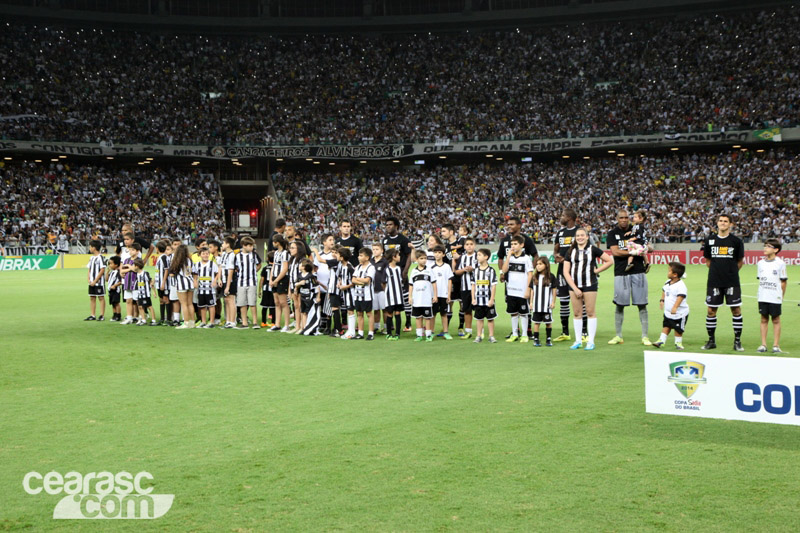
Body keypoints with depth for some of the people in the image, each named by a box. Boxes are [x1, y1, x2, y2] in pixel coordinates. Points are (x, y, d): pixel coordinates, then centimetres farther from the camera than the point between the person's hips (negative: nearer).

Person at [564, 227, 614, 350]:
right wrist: (575, 288, -5)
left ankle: (591, 341, 4)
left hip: (589, 286, -3)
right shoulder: (571, 252, 8)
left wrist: (597, 270, -1)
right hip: (574, 286, 3)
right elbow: (566, 272, 2)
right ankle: (578, 341, 13)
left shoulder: (593, 250, 2)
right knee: (576, 313, 5)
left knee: (590, 312, -2)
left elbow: (609, 261, 5)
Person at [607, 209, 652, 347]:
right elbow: (615, 251, -8)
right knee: (619, 304, 2)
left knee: (642, 304, 0)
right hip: (621, 273, -1)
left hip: (638, 272, 1)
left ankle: (645, 336, 4)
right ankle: (618, 336, 13)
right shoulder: (613, 233, 5)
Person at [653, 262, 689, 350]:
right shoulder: (668, 283, 4)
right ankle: (661, 340, 13)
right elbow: (664, 290, 25)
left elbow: (680, 297, -35)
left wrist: (675, 307, -44)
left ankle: (678, 342, 21)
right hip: (668, 312, 7)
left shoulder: (680, 285, -25)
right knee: (666, 326, 10)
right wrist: (662, 300, 17)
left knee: (678, 329, 7)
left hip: (679, 313, -7)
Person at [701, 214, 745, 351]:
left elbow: (740, 261, 10)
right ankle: (711, 340, 15)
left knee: (736, 310, -2)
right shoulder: (709, 240, 4)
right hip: (714, 282, 2)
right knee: (711, 310, 3)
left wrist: (731, 272, 10)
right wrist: (717, 271, 11)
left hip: (732, 282, -2)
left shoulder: (736, 241, -1)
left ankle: (737, 341, 8)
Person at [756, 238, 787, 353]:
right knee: (764, 319, 7)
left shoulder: (780, 263, -5)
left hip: (775, 298, -4)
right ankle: (763, 344, 12)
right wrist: (761, 293, 8)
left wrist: (781, 295, -4)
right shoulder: (761, 263, 8)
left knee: (776, 320, 3)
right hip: (762, 297, 4)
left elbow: (783, 281, -3)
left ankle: (776, 345, 8)